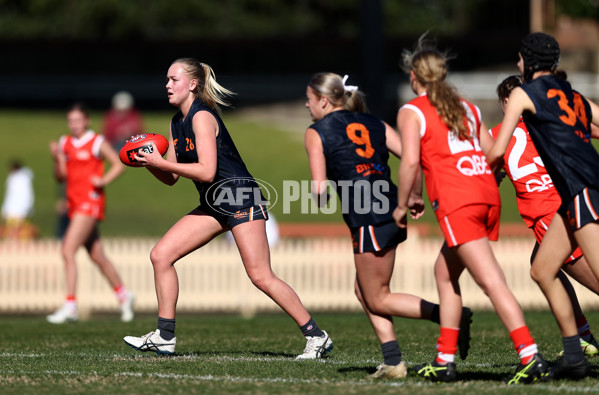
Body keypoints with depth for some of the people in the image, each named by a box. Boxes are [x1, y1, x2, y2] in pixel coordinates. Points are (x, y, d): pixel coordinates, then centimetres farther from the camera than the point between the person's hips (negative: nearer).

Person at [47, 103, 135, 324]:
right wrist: (57, 158, -7)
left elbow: (118, 165, -1)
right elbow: (61, 177, 10)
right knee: (97, 257, 14)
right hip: (74, 203, 7)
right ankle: (123, 295, 31)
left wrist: (104, 180, -16)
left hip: (91, 201, -7)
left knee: (68, 250, -18)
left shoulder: (97, 143, -5)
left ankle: (70, 306, -19)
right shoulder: (65, 143, 12)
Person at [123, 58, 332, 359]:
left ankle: (316, 336, -5)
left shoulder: (201, 117, -15)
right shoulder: (176, 123, 12)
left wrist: (160, 162, -20)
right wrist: (150, 161, -3)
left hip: (240, 197, -9)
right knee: (161, 255, 1)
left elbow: (206, 171, -23)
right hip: (214, 205, 9)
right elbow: (171, 178, 15)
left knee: (261, 276, -13)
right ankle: (164, 337, 5)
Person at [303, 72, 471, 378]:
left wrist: (320, 200, 17)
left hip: (367, 219, -7)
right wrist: (415, 196, 17)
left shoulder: (317, 132, 1)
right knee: (364, 291, 17)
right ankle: (393, 361, 9)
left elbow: (319, 188, -5)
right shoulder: (372, 123, 17)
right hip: (391, 210, 7)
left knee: (378, 299, 3)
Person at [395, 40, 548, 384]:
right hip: (488, 194, 7)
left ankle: (532, 357, -25)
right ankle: (445, 361, 21)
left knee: (492, 281, -14)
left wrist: (402, 204, 3)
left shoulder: (412, 111, 4)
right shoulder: (467, 107, 22)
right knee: (445, 271, 21)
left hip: (457, 201, -7)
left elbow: (411, 161, -8)